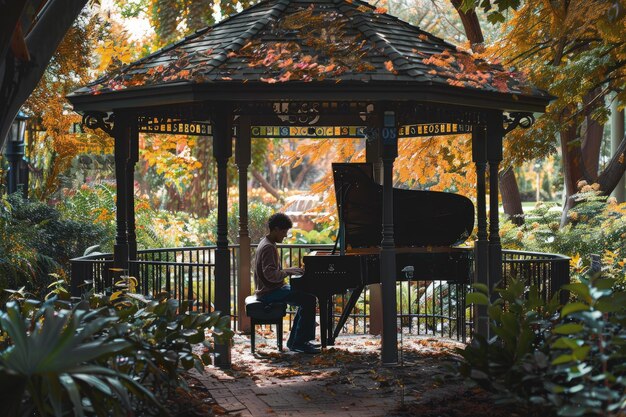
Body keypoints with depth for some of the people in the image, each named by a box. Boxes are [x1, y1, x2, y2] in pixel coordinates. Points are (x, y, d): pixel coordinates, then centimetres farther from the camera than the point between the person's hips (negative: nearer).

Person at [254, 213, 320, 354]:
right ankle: (299, 342, -14)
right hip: (269, 292, -11)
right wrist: (288, 271, -19)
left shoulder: (267, 244, 15)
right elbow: (270, 275, -27)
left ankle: (294, 341, 12)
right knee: (309, 300, -18)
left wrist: (289, 271, 11)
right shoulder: (268, 247, -18)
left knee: (306, 297, 15)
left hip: (272, 289, 11)